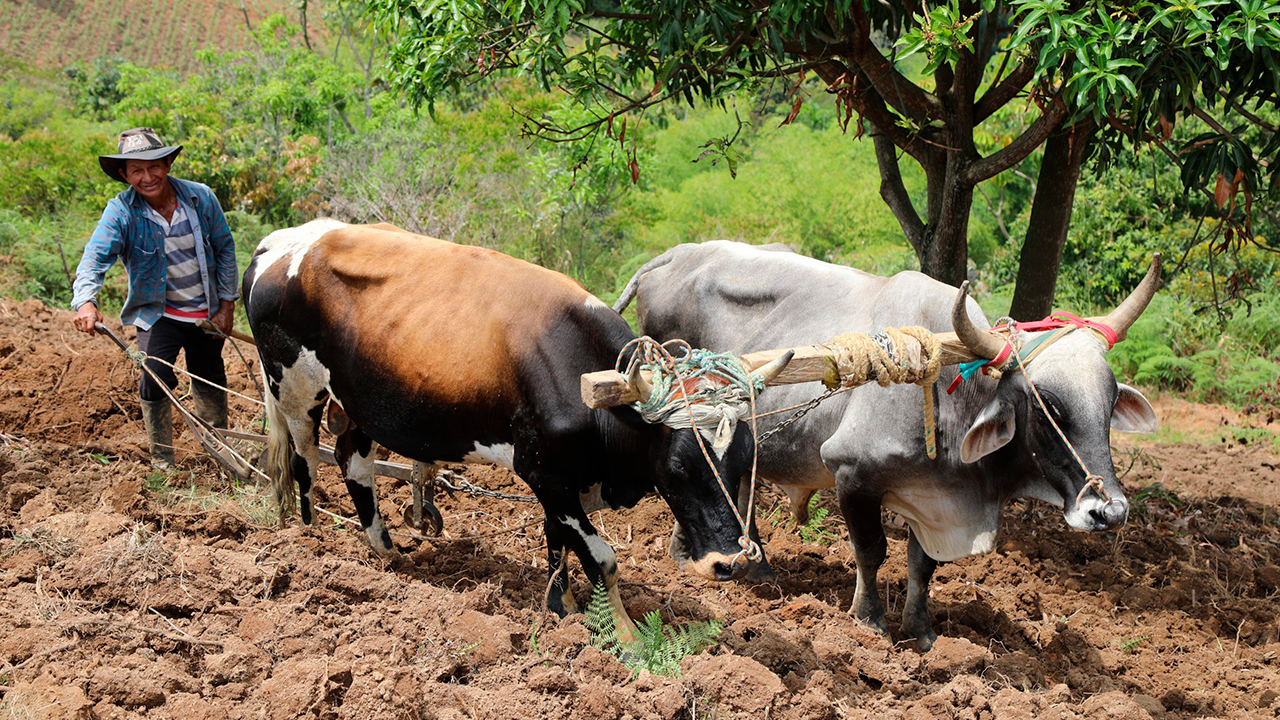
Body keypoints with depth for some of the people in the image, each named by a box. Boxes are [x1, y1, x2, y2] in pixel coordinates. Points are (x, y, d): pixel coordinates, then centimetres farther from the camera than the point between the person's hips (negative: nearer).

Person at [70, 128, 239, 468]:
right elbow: (95, 256, -31)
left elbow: (224, 248, 0)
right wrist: (85, 301, -49)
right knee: (156, 376, -21)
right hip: (157, 314, -2)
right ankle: (162, 462, -3)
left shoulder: (201, 198, -12)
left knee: (210, 381, 16)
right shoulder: (121, 211, -19)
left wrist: (227, 304, 1)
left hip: (207, 313, 2)